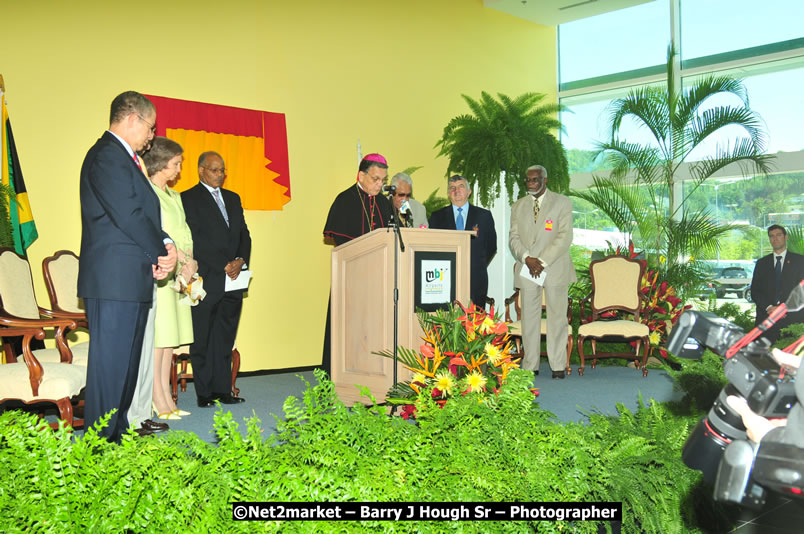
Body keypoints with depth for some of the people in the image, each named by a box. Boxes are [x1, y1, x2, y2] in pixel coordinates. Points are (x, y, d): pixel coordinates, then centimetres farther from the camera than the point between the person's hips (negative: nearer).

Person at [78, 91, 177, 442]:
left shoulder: (122, 157, 20)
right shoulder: (107, 156, -12)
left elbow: (144, 215, 17)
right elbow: (128, 215, -19)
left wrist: (164, 246, 0)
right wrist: (161, 252, -7)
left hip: (130, 280, 11)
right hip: (115, 280, -11)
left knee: (126, 361, 15)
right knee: (110, 362, -5)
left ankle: (119, 434, 25)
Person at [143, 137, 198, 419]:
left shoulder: (174, 196, 21)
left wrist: (190, 261, -1)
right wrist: (183, 257, -17)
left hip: (177, 275, 8)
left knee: (171, 335, 7)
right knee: (156, 335, -6)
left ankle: (167, 399, 12)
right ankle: (158, 402, -2)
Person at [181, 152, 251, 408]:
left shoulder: (233, 198, 20)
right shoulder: (189, 199, -1)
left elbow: (244, 234, 15)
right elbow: (195, 240, -10)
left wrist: (240, 261, -4)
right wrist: (224, 266, -13)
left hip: (233, 281, 6)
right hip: (206, 280, -5)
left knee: (225, 339, 9)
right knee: (203, 339, 1)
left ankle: (222, 390, 14)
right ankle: (204, 393, 8)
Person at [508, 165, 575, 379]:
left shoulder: (562, 202, 3)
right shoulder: (518, 206, 14)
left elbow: (565, 237, -6)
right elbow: (513, 237, 7)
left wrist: (543, 262, -14)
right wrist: (527, 258, -12)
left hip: (555, 269, -3)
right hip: (527, 271, 3)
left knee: (557, 317, 0)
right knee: (529, 318, 3)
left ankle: (558, 365, 6)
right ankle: (530, 366, 8)